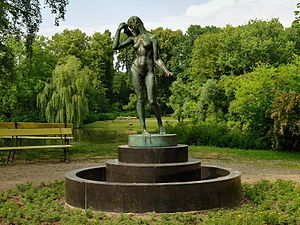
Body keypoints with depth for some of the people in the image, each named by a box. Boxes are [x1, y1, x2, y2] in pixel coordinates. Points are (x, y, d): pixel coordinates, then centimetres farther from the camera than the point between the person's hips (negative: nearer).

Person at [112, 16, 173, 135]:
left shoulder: (152, 37, 5)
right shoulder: (133, 38, 14)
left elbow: (156, 59, 3)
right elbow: (115, 46, 7)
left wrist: (166, 71, -11)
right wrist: (119, 30, 9)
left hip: (149, 72, -2)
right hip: (136, 70, 2)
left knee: (152, 100, -9)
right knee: (140, 99, -3)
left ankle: (160, 125, 11)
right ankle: (143, 128, 1)